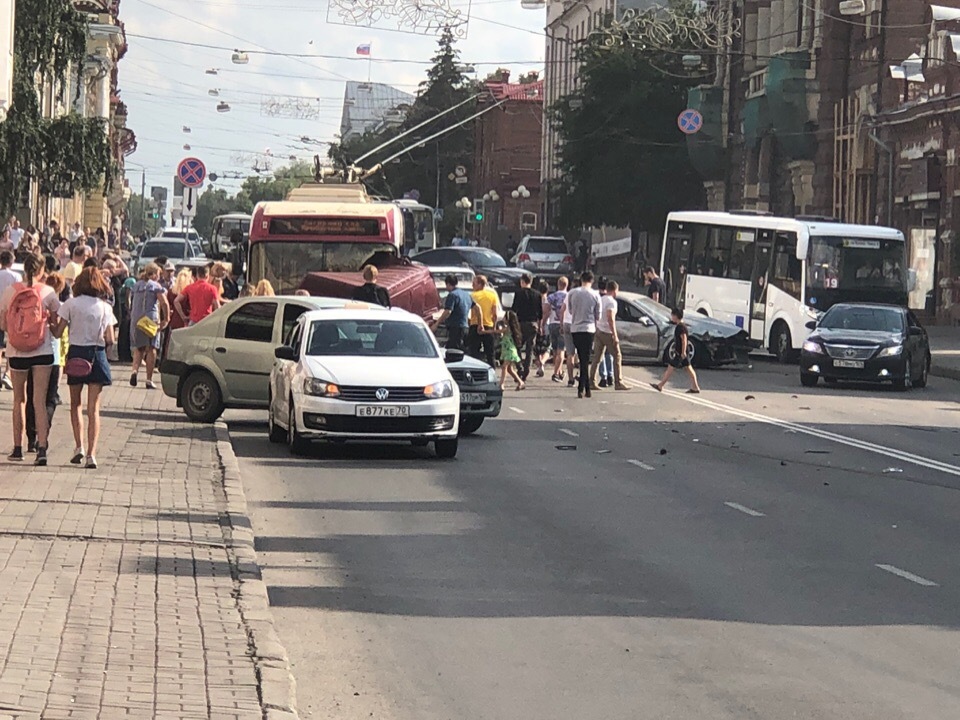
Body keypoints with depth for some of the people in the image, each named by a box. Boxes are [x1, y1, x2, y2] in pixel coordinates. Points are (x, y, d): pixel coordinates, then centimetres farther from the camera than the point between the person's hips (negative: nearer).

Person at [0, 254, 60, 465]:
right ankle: (41, 448, -12)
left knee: (19, 400, 15)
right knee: (40, 401, -1)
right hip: (42, 351, -1)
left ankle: (18, 449, 21)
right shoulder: (47, 292, -5)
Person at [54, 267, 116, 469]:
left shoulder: (70, 305, -5)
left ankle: (79, 447, 6)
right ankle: (91, 454, -8)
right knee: (93, 408, 2)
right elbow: (110, 340, -5)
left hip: (76, 354, 0)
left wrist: (53, 324, 15)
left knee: (76, 404, 17)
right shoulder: (105, 308, -2)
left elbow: (58, 333, -6)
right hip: (97, 355, 0)